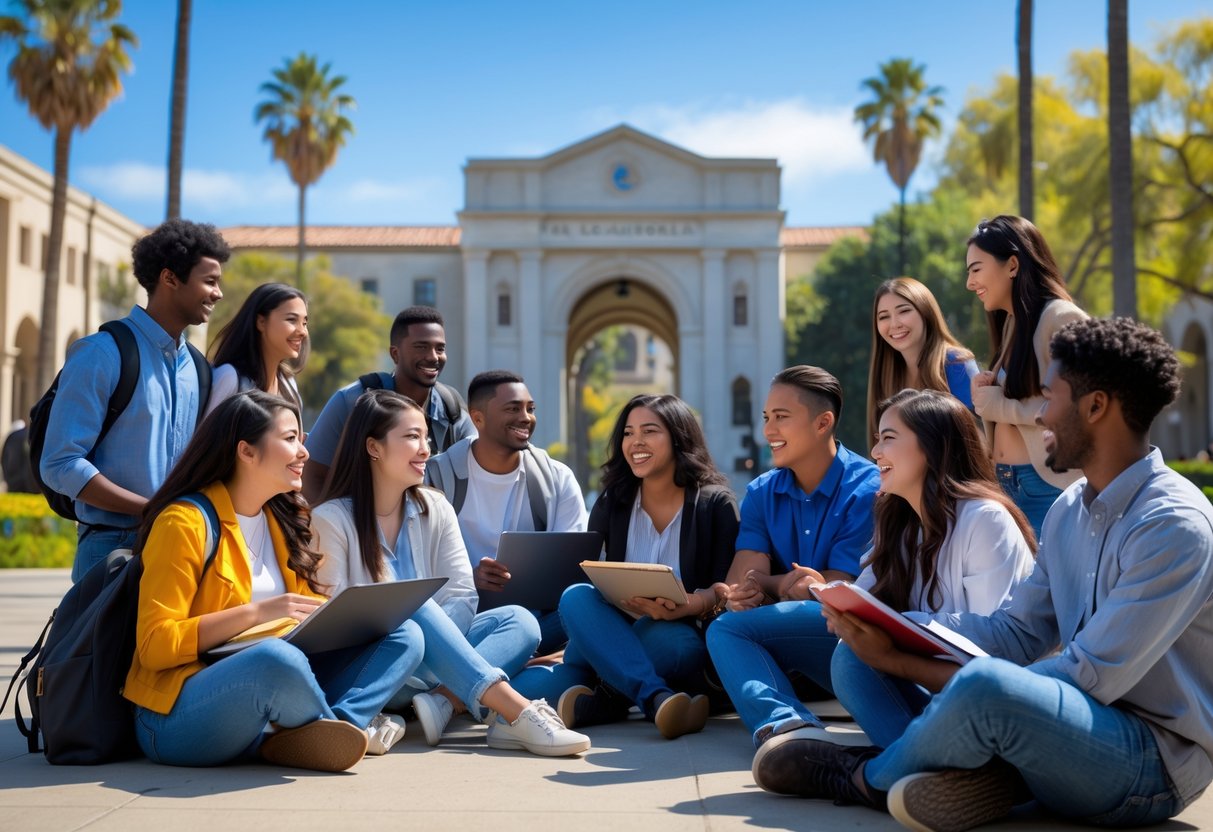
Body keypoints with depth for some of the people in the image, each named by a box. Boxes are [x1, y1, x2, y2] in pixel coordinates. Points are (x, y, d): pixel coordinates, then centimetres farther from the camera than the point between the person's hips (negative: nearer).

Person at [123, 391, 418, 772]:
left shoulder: (284, 521, 14)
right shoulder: (185, 522, -9)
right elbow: (154, 645, -14)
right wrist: (256, 612, -22)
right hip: (177, 715, -7)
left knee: (403, 635, -4)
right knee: (277, 656, -39)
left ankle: (330, 731, -26)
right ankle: (347, 727, -9)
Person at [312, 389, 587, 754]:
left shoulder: (435, 509, 8)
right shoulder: (331, 519, -6)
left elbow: (462, 597, 0)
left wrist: (435, 642, -19)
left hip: (432, 659, 5)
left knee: (518, 620, -17)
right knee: (416, 611, -34)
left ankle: (443, 701, -42)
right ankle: (517, 711, -42)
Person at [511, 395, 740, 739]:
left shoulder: (715, 503, 4)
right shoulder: (612, 504, 14)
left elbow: (728, 584, -5)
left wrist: (691, 605, -27)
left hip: (678, 636, -3)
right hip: (613, 640, 4)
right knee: (576, 596, -30)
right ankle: (658, 699, -40)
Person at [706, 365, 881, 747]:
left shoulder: (867, 489, -9)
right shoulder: (762, 493, 11)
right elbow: (740, 581, -2)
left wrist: (764, 583, -11)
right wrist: (751, 593, -26)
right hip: (786, 639, 6)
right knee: (723, 629, -26)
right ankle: (780, 722, -49)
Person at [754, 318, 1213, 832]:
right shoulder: (1068, 510, 11)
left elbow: (1091, 678, -23)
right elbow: (1017, 631, 11)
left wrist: (908, 664, -21)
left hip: (1155, 767, -8)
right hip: (1088, 733, 8)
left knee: (985, 683, -37)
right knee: (856, 655, 2)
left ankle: (870, 778, -8)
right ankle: (984, 773, -21)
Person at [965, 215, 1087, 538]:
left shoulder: (1062, 318, -10)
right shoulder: (1010, 324, 15)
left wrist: (1003, 407, -13)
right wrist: (985, 396, 0)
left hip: (1049, 485, -8)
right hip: (1005, 484, 8)